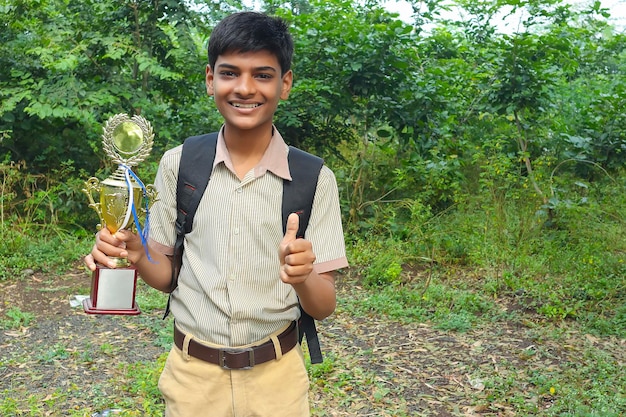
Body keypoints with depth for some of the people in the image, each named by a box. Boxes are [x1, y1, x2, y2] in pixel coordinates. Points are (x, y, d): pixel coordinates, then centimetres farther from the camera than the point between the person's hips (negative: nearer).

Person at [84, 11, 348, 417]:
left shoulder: (315, 179, -11)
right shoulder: (178, 165, -5)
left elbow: (324, 306, -9)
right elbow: (166, 274, 3)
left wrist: (302, 277, -31)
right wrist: (136, 254, -18)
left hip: (275, 378, -1)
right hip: (192, 374, 2)